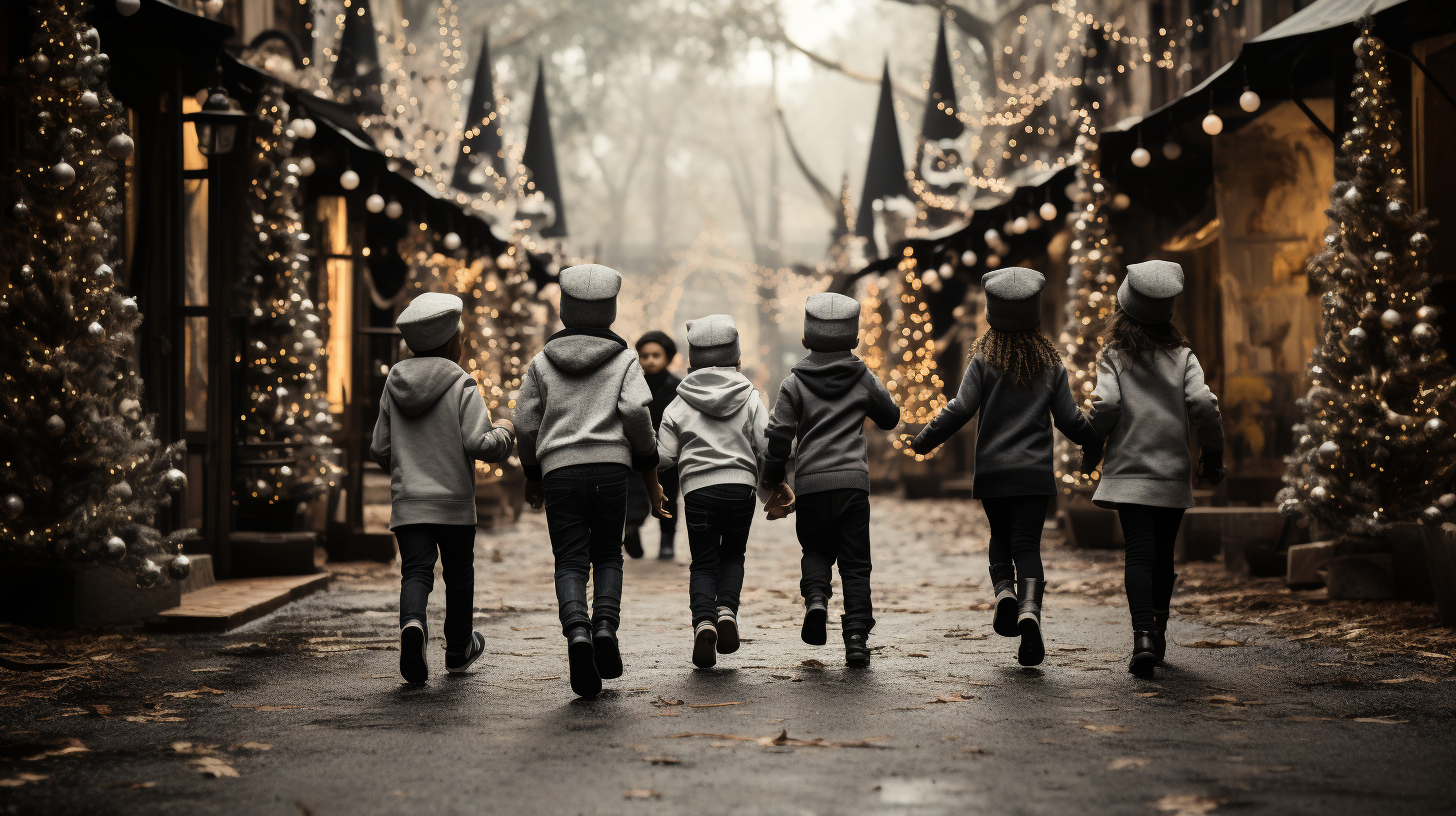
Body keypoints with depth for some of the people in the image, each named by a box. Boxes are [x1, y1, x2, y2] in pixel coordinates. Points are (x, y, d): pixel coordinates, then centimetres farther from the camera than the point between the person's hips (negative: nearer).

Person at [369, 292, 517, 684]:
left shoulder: (394, 385, 5)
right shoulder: (462, 386, -9)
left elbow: (380, 451, 9)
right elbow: (479, 443, -18)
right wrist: (504, 432, 3)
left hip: (407, 501, 2)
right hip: (455, 502, -2)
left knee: (415, 571, -3)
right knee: (459, 573, 16)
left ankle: (412, 623, -35)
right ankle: (459, 650, 30)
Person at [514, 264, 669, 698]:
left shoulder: (542, 362, 12)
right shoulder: (624, 359, 7)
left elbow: (527, 423, 11)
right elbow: (636, 411, -6)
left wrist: (532, 477, 25)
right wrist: (651, 475, 1)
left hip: (559, 471, 0)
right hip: (611, 469, 0)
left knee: (570, 563, 1)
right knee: (608, 557, 15)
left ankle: (576, 630, -26)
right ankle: (606, 625, -9)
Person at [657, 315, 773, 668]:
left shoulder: (679, 404, 5)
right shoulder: (751, 398, 5)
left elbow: (663, 456, 1)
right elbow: (766, 449, -2)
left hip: (698, 490, -1)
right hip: (741, 487, 1)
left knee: (703, 563, 8)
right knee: (733, 555, 20)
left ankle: (703, 619, -17)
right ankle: (727, 609, -7)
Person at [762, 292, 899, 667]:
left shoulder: (795, 383, 3)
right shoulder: (864, 380, 7)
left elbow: (778, 435, -2)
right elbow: (890, 418, 22)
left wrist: (774, 481, 9)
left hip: (810, 483, 0)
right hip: (853, 481, 0)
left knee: (816, 549, 21)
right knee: (855, 563, 6)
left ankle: (815, 598, -7)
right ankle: (856, 636, -3)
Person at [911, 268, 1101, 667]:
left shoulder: (984, 360, -3)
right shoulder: (1050, 361, 4)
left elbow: (960, 409, -10)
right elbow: (1069, 419, 5)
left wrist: (924, 441, 2)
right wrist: (1097, 439, 23)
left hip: (992, 469, 0)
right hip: (1036, 470, 0)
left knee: (1001, 537, 19)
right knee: (1027, 545, -1)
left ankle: (1004, 590, -6)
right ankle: (1029, 610, -23)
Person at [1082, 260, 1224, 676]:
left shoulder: (1113, 356, -1)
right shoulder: (1182, 355, 3)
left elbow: (1106, 405, -12)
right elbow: (1204, 404, -7)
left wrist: (1090, 452, 2)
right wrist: (1213, 454, 5)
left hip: (1129, 471, -2)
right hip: (1173, 471, 2)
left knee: (1140, 555, -7)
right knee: (1163, 556, 16)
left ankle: (1143, 635, -24)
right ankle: (1158, 634, 25)